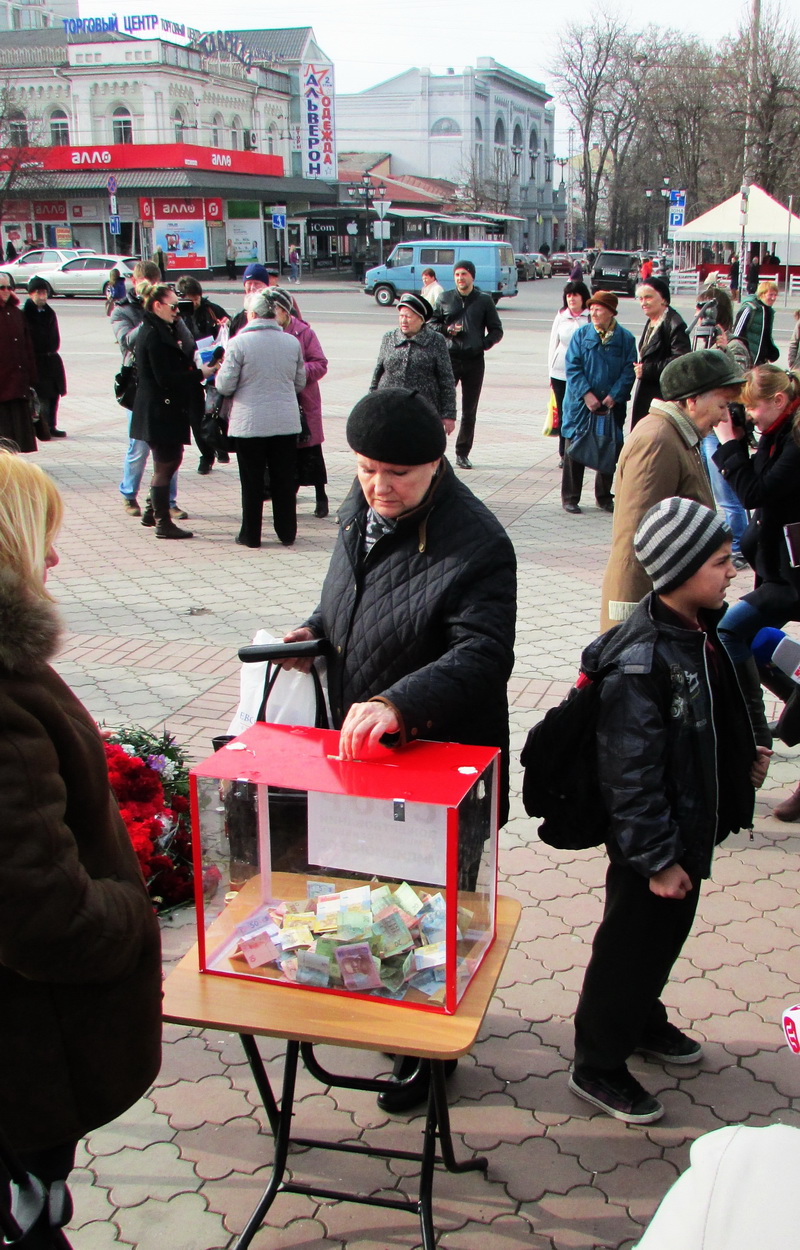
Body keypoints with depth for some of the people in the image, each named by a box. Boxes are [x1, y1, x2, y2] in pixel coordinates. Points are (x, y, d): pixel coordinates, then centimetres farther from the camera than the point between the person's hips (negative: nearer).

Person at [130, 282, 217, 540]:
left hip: (165, 410, 10)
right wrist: (200, 373, -16)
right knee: (165, 465, -2)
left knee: (171, 460, 17)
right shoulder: (153, 335, -18)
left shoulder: (161, 331, 14)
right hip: (160, 411, -10)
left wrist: (196, 368, 5)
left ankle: (154, 511, 27)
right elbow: (165, 378, -21)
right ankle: (163, 523, 6)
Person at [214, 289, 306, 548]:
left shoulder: (239, 343, -11)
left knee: (252, 481, 6)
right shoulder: (292, 342, 0)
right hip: (286, 422, 3)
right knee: (284, 480, 11)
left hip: (249, 422, -3)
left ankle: (251, 534, 13)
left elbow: (224, 386, -8)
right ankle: (287, 533, 18)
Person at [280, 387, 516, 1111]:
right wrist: (317, 630, -1)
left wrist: (397, 703, -46)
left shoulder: (476, 545, -24)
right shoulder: (361, 510, 1)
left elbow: (482, 656, -32)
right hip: (358, 747, 8)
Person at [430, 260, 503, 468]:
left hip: (474, 360, 1)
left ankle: (463, 453, 15)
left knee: (469, 412, 6)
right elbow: (432, 324, 13)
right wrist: (447, 330, -8)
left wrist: (484, 344, -10)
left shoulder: (484, 301, 6)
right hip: (449, 358, 0)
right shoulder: (444, 299, 7)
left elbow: (496, 330, 8)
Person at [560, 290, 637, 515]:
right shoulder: (581, 334, 1)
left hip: (612, 406, 1)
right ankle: (570, 498, 11)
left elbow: (629, 371, -3)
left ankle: (604, 497, 22)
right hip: (580, 404, 0)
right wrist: (586, 394, -14)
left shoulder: (625, 338, 1)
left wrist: (613, 396, -13)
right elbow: (572, 367, -4)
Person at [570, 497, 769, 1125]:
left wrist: (748, 750, 12)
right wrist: (656, 858, -22)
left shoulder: (703, 628, -1)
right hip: (653, 838, -9)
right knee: (632, 942, 8)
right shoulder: (639, 660, -30)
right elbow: (631, 772, -26)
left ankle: (644, 1021, 50)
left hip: (694, 825, 9)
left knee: (670, 929, 26)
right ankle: (598, 1064, 28)